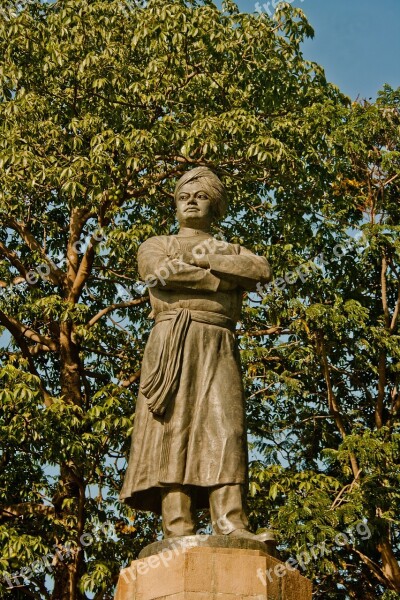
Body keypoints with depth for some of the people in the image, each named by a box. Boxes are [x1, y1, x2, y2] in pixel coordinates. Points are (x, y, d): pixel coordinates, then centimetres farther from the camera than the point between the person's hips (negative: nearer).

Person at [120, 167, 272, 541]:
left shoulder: (232, 251, 28)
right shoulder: (156, 245, 23)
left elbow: (262, 271, 3)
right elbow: (161, 272, -3)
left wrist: (202, 259, -2)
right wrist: (226, 278, 0)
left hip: (218, 348, 2)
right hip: (171, 344, -1)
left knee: (224, 427, -17)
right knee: (172, 429, -15)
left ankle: (230, 525, -29)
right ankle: (178, 531, -24)